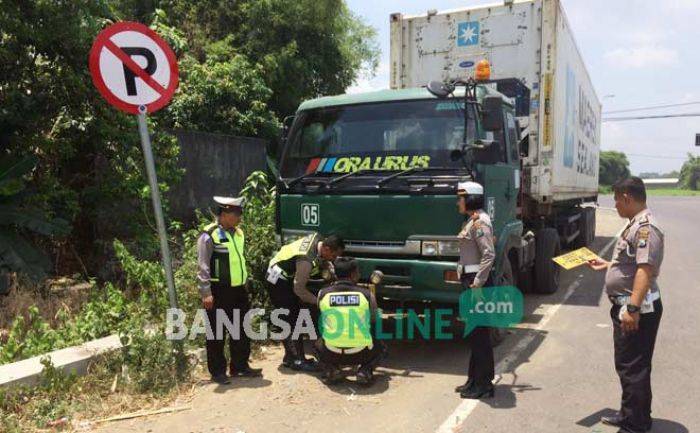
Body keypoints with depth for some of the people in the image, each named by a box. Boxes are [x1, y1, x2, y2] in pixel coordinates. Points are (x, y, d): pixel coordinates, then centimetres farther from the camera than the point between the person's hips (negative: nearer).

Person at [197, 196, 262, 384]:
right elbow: (203, 267, -15)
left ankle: (240, 366, 29)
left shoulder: (238, 233, 10)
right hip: (219, 292, -7)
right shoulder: (209, 236, -14)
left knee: (241, 330, 15)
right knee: (216, 333, 5)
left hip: (239, 290, 7)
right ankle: (217, 371, 18)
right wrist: (206, 293, -19)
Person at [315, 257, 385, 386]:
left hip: (331, 354, 1)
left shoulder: (323, 294, -1)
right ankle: (365, 371, 4)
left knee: (319, 343, 35)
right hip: (360, 354, -1)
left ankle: (330, 369, 8)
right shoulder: (367, 294, -4)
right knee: (380, 347, 31)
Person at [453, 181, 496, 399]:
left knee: (480, 334, -2)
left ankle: (483, 385, 8)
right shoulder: (472, 221, 15)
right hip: (471, 281, 10)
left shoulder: (479, 222, -15)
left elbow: (489, 255, -23)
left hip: (477, 284, -10)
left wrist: (477, 284, -23)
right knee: (475, 334, 15)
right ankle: (475, 380, 25)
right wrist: (472, 283, 16)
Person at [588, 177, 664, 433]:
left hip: (637, 309, -11)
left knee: (633, 367, -2)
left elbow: (645, 269, -29)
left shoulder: (646, 227, -20)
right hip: (627, 306, 11)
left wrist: (633, 308, -33)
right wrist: (607, 265, 33)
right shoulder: (635, 224, 14)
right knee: (627, 364, 20)